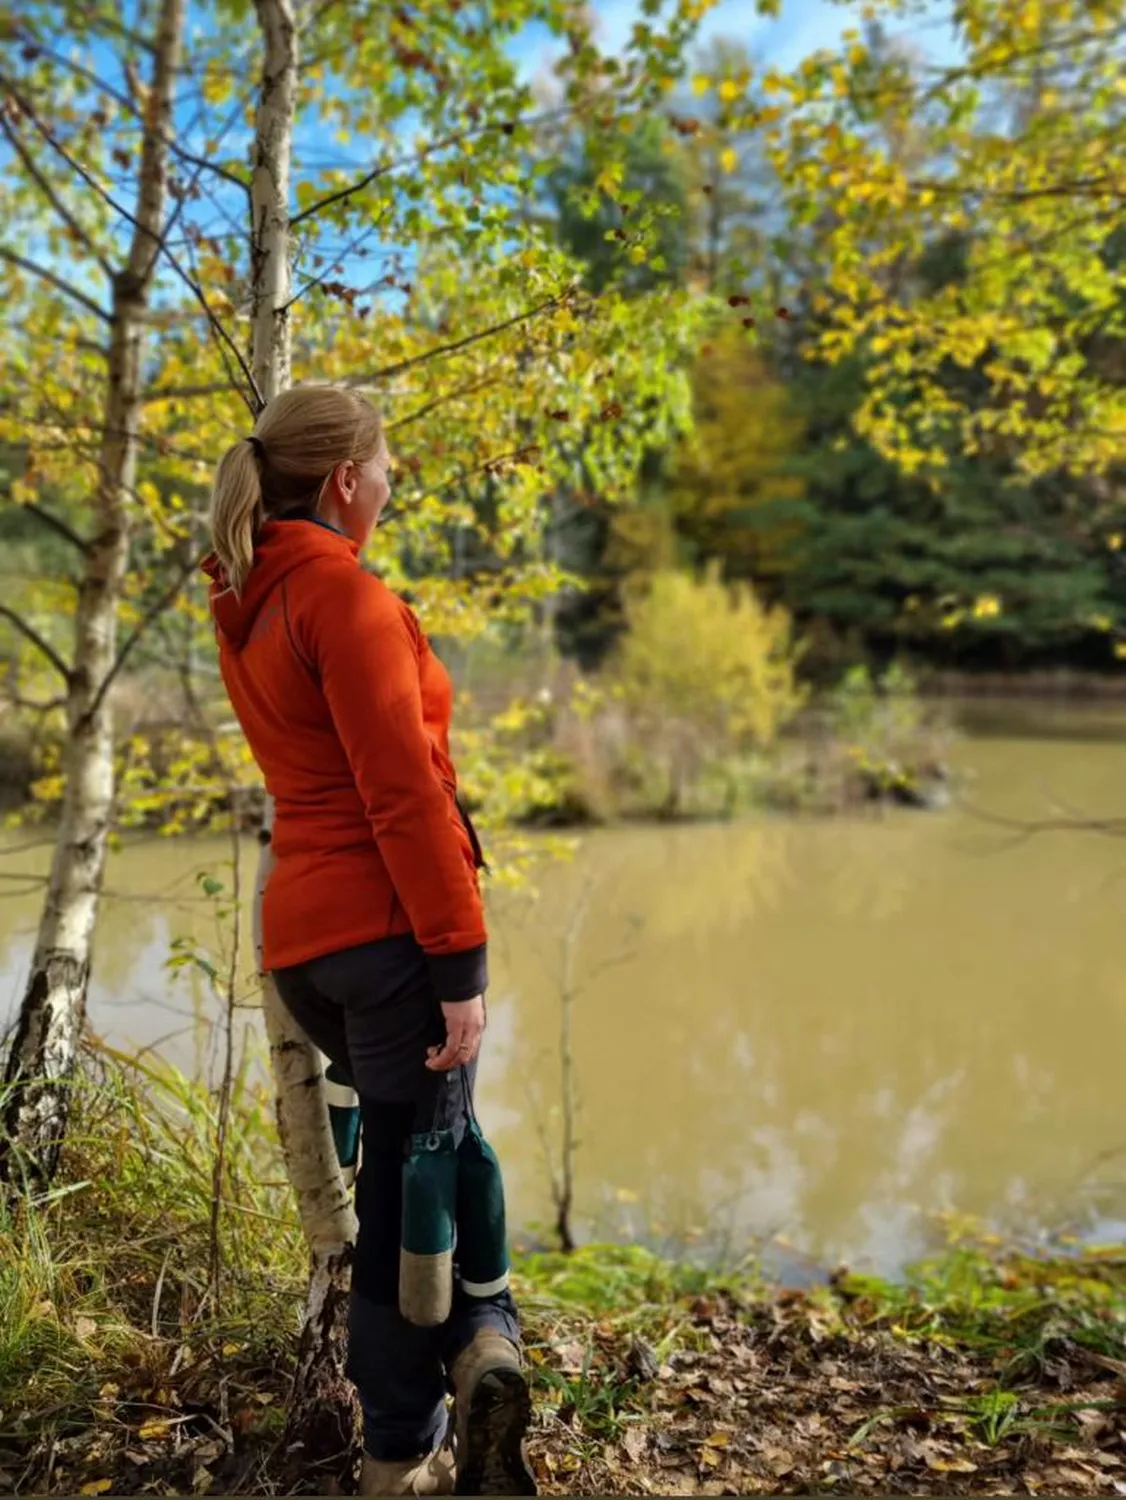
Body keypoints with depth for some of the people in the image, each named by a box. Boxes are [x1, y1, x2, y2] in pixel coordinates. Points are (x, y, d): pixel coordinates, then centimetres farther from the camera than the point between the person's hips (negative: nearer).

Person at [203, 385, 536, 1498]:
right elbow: (402, 792, -19)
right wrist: (458, 960, -18)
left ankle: (479, 1343, 16)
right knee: (410, 1178, 3)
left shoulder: (246, 605, 12)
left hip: (302, 933, 8)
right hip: (390, 922, -8)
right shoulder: (347, 596, -13)